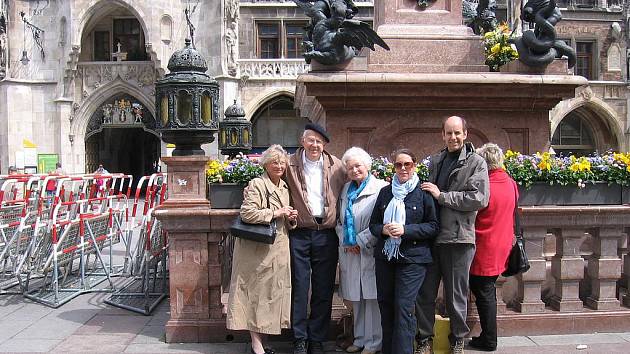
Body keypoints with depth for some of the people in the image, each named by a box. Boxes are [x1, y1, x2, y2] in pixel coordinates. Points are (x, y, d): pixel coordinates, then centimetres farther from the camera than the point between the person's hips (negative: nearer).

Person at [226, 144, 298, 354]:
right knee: (257, 291, -3)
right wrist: (275, 213, -16)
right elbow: (247, 213, -20)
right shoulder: (257, 184, -9)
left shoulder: (285, 187, 16)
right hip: (258, 249, -8)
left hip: (278, 248, 8)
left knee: (273, 292, 9)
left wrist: (291, 219, 5)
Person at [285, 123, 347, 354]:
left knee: (324, 290, 7)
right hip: (299, 234, -1)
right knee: (299, 288, 2)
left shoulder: (335, 166, 7)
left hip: (327, 234, 2)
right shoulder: (290, 165, 2)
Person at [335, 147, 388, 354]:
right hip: (349, 251, 6)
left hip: (370, 251, -6)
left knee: (372, 297, -2)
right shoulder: (346, 190, 16)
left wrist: (361, 241, -11)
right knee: (356, 298, 12)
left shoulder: (380, 188, -8)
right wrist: (345, 241, 4)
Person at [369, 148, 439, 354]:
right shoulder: (385, 192, 11)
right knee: (385, 305, 10)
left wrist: (405, 230, -15)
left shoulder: (423, 192, -2)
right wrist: (383, 229, -9)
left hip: (412, 259, -5)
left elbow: (433, 226, -5)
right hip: (385, 257, 5)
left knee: (404, 308, -8)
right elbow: (373, 224, 14)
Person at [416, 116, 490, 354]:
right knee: (425, 292, 10)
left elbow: (479, 199, -15)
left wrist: (442, 196, -15)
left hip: (458, 238, -4)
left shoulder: (476, 163, -3)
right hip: (431, 236, 5)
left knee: (456, 295, 8)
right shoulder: (434, 161, 14)